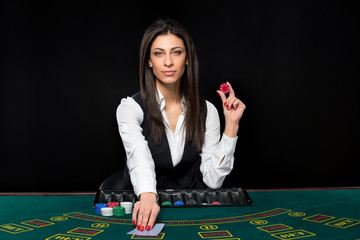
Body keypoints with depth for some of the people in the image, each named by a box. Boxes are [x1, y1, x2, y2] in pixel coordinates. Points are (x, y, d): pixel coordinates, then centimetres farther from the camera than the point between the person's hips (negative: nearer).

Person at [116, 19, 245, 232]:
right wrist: (148, 197, -45)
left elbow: (213, 180, -5)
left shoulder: (206, 111, 1)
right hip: (145, 204, -1)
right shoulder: (130, 108, -7)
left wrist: (231, 125, -10)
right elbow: (139, 158, -26)